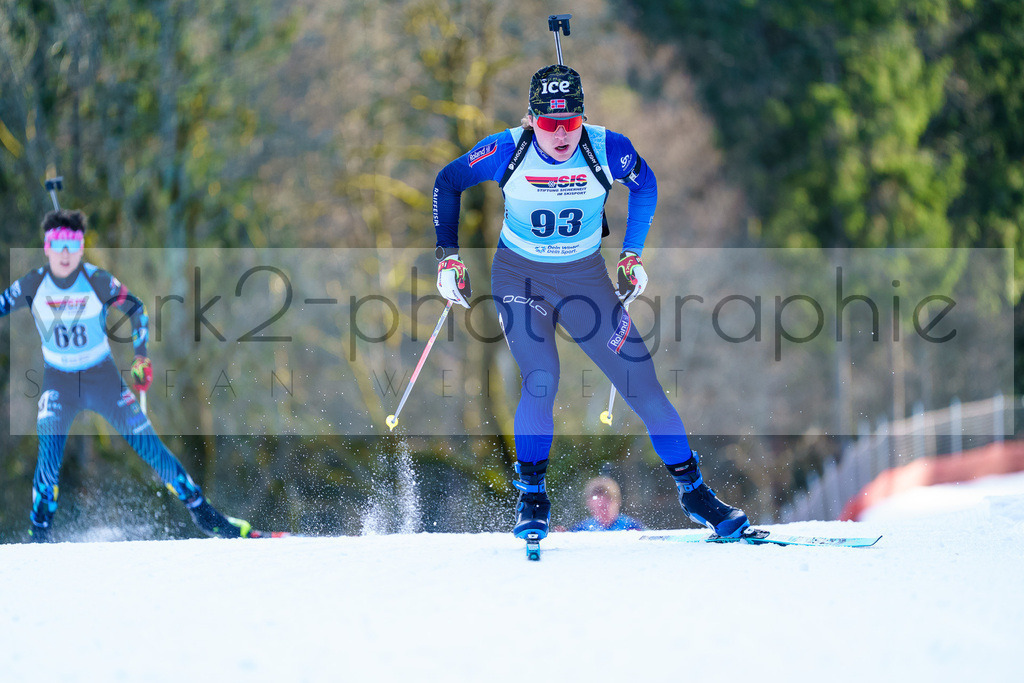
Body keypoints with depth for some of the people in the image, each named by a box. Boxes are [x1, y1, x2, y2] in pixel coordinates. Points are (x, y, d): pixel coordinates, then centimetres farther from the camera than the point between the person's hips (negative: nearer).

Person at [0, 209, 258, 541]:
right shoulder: (33, 284, -13)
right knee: (50, 442, -23)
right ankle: (39, 530, -14)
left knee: (144, 439, -7)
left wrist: (141, 356, -3)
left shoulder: (97, 281, -14)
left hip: (102, 376, 0)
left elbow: (136, 310, 1)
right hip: (58, 380, 0)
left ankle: (203, 513, 0)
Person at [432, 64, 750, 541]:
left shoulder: (608, 150, -17)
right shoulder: (507, 151, -19)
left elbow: (645, 185, 6)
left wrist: (632, 255, 6)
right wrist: (448, 256, -4)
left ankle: (692, 490, 11)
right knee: (541, 380, -22)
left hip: (585, 278, 1)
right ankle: (531, 496, -2)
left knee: (642, 382, -4)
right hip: (519, 276, -1)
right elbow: (447, 183, -1)